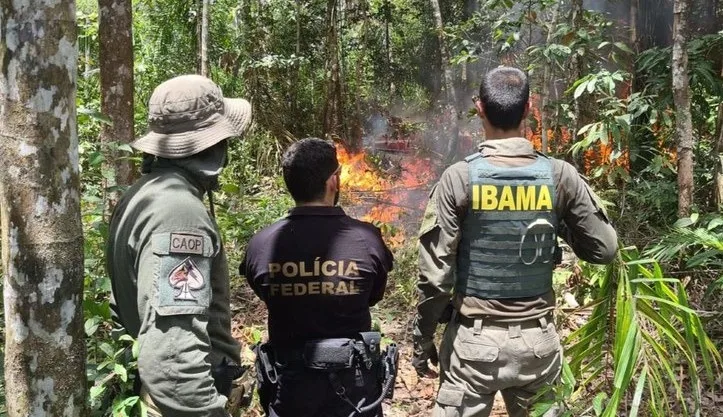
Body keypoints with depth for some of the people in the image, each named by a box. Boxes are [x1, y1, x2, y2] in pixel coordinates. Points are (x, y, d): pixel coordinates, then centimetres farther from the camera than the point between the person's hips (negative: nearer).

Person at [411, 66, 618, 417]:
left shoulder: (460, 177, -13)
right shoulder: (561, 176, -6)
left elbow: (435, 274, -12)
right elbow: (605, 249, 2)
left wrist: (422, 340, 0)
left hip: (475, 340, -2)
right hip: (539, 340, 3)